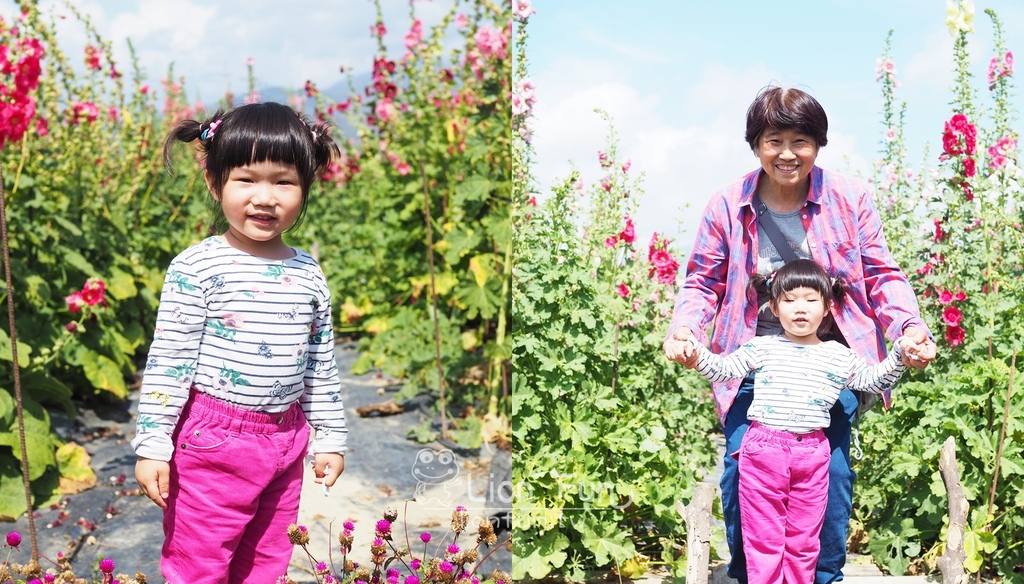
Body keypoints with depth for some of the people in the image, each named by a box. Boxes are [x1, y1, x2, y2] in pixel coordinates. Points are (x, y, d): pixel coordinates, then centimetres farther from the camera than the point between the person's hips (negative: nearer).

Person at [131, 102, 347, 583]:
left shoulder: (308, 276, 4)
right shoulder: (196, 268, -11)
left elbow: (322, 366, 12)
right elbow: (167, 361, -10)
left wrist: (330, 437, 14)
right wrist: (152, 445, -12)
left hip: (285, 442, 5)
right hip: (212, 440, -5)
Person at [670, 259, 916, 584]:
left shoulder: (839, 357, 10)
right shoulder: (761, 348, 5)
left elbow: (873, 381, 16)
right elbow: (724, 369, 4)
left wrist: (898, 356, 1)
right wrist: (697, 356, -14)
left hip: (812, 454, 2)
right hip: (763, 450, -2)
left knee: (803, 540, 11)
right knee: (763, 538, 2)